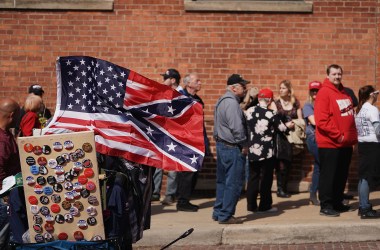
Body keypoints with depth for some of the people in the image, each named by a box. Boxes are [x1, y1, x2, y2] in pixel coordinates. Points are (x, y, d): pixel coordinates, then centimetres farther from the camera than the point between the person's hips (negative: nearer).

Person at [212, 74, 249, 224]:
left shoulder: (222, 101, 16)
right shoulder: (231, 103, -17)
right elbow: (237, 127, -23)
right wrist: (244, 145, -12)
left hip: (221, 145, 10)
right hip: (232, 148, -10)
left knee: (222, 181, 16)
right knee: (233, 183, -4)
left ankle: (218, 212, 22)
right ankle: (225, 215, -1)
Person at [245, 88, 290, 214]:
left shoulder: (248, 111, 0)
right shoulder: (271, 114, -11)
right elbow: (282, 129, -1)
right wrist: (288, 125, 20)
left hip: (252, 151, 4)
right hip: (267, 152, -4)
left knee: (253, 177, 12)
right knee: (266, 178, 6)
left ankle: (251, 205, 14)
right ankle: (264, 206, 10)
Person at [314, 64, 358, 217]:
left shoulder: (345, 93, 14)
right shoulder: (324, 93, -11)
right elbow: (321, 120, -18)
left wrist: (352, 136, 11)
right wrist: (338, 135, -17)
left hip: (345, 143, 8)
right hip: (330, 143, -8)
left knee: (341, 175, 13)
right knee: (328, 175, -3)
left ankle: (337, 203, 23)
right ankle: (326, 206, 1)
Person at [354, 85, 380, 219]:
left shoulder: (359, 110, 13)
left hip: (362, 144, 8)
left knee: (363, 176, 11)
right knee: (368, 177, -8)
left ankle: (363, 206, 15)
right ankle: (365, 210, -8)